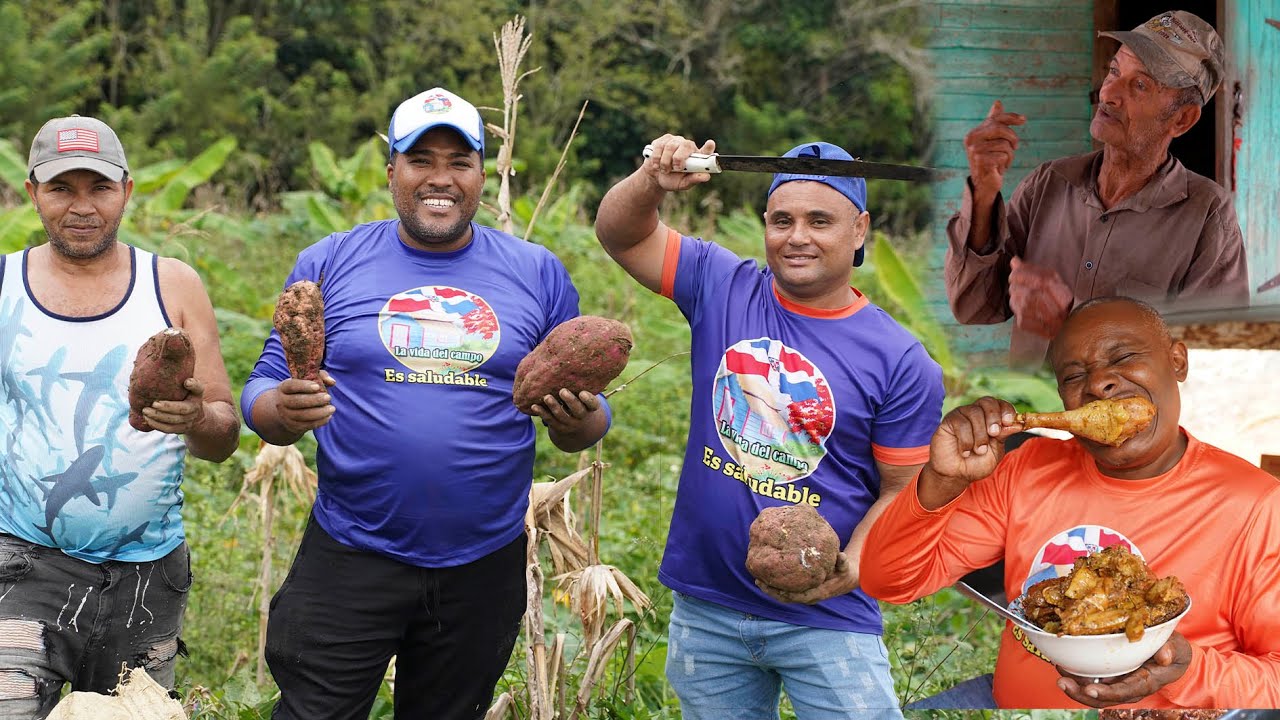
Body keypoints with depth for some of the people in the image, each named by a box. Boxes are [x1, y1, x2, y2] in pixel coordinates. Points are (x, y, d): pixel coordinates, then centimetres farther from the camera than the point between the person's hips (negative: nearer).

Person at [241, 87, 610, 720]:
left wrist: (579, 420, -16)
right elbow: (260, 396, 2)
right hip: (350, 564, -1)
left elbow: (585, 427, 7)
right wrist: (285, 411, -22)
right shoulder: (328, 264, 1)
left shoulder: (537, 275, 4)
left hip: (483, 569, 2)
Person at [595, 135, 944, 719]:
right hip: (705, 609, 3)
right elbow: (620, 233, 1)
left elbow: (903, 491, -3)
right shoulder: (723, 288, 1)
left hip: (825, 620, -3)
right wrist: (652, 182, -20)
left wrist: (850, 566, -21)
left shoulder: (902, 362, -7)